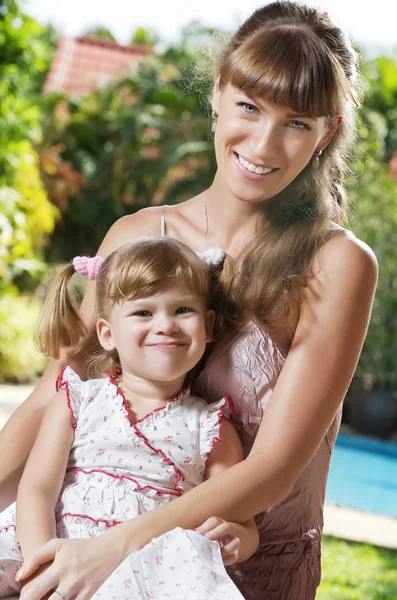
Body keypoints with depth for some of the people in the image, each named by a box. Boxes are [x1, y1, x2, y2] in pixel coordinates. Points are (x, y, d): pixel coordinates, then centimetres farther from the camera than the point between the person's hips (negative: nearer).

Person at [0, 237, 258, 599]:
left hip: (150, 571, -2)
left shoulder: (211, 429, 10)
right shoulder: (79, 401, 10)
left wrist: (236, 539, -17)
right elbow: (37, 489, 2)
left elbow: (245, 529, 9)